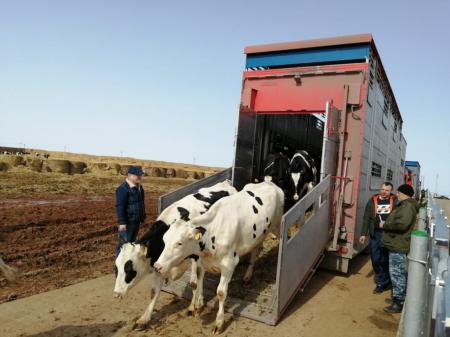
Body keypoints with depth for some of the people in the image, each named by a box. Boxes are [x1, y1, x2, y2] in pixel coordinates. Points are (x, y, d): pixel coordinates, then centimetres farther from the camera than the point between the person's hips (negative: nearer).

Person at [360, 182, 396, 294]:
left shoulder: (395, 201, 0)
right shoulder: (373, 201, 3)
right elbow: (366, 218, 4)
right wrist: (364, 234, 1)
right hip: (375, 234, 2)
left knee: (387, 259, 5)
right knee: (376, 259, 7)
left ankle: (383, 282, 22)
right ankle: (381, 282, 23)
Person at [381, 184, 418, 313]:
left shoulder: (407, 206, -17)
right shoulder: (405, 205, 17)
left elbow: (401, 224, -28)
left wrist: (385, 225, -16)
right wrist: (387, 225, 9)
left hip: (398, 245, -11)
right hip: (397, 244, 11)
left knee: (396, 273, -4)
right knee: (399, 273, 19)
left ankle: (398, 302, 3)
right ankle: (400, 298, 31)